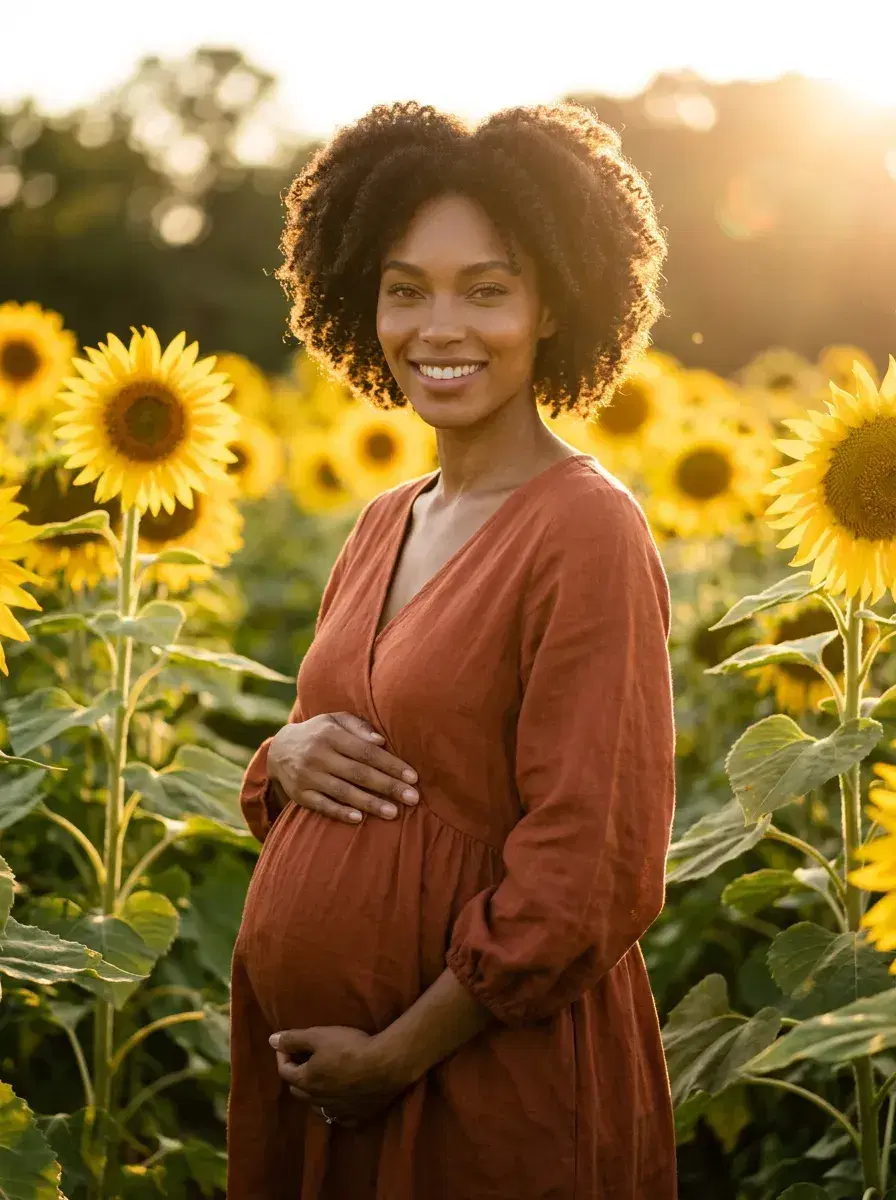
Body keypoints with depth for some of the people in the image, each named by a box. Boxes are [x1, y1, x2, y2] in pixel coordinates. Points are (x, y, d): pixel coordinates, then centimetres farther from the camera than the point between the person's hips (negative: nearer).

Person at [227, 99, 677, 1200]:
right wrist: (290, 756, -5)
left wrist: (395, 1055, -15)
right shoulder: (385, 523, 6)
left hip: (490, 1093, -6)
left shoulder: (586, 531, -16)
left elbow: (588, 875, -19)